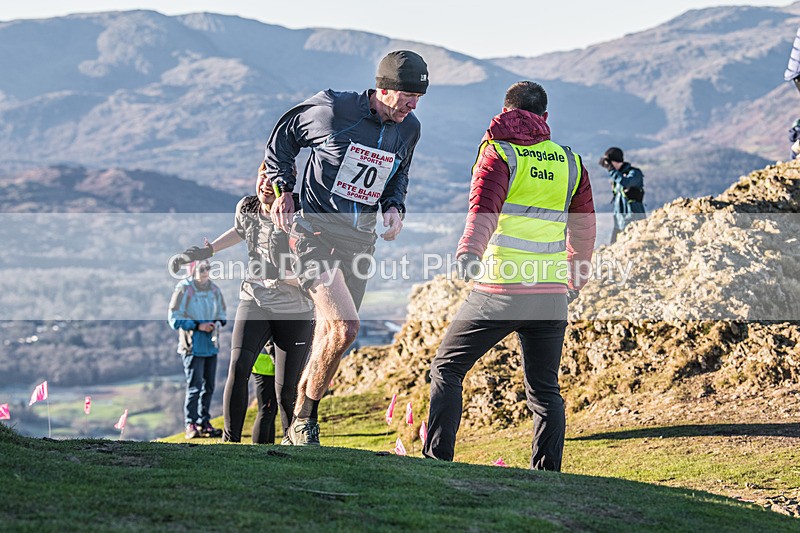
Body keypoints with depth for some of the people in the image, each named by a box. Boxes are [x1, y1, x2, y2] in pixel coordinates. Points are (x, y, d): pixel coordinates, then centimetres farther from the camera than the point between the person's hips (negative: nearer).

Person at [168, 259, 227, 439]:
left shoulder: (214, 289, 8)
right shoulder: (183, 289, -10)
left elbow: (221, 313, 21)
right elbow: (175, 319, -11)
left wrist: (218, 323, -2)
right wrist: (198, 326, -17)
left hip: (211, 345, 6)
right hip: (193, 346, -6)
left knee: (209, 386, 10)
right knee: (195, 386, -10)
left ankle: (204, 423, 20)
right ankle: (191, 425, -4)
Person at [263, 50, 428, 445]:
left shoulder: (409, 129, 4)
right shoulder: (331, 109, -12)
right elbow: (283, 134, 5)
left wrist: (394, 206, 5)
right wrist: (283, 188, 0)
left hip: (360, 239, 6)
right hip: (315, 230, -6)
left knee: (332, 335, 8)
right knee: (344, 328, -21)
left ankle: (303, 417, 24)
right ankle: (303, 420, -5)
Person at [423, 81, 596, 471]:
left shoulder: (498, 154, 1)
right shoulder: (570, 163, 14)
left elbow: (485, 208, -19)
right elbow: (584, 230, 22)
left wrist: (468, 251, -35)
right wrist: (575, 280, 37)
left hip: (499, 290, -4)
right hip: (551, 293, 4)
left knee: (447, 369, 9)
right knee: (544, 389, 13)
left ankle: (436, 460, 3)